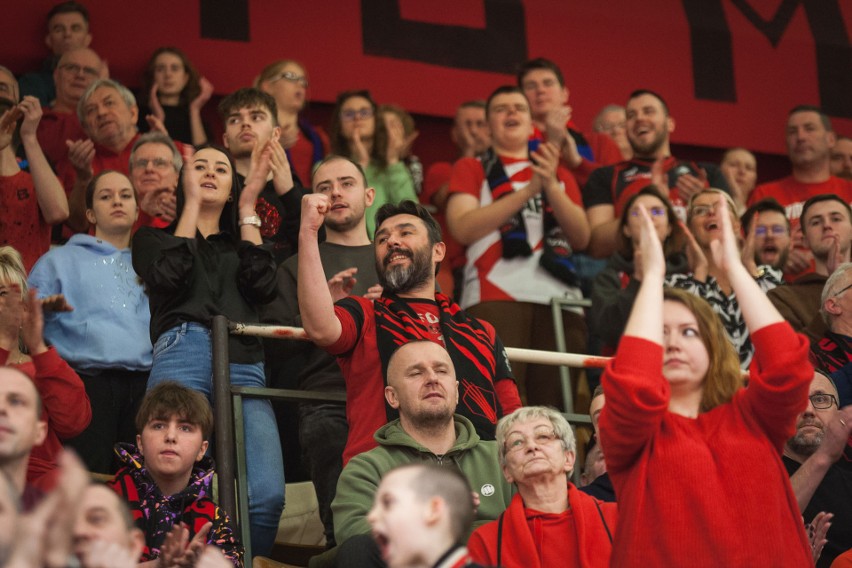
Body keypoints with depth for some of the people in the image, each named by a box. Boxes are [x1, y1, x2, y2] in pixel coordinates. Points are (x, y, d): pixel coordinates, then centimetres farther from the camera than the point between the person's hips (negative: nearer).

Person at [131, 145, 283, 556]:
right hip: (184, 351, -2)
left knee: (267, 495, -20)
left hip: (245, 365, 2)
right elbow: (170, 277, 3)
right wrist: (191, 205, 14)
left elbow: (263, 287, 11)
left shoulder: (240, 245, 33)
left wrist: (247, 210, 19)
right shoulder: (154, 238, 26)